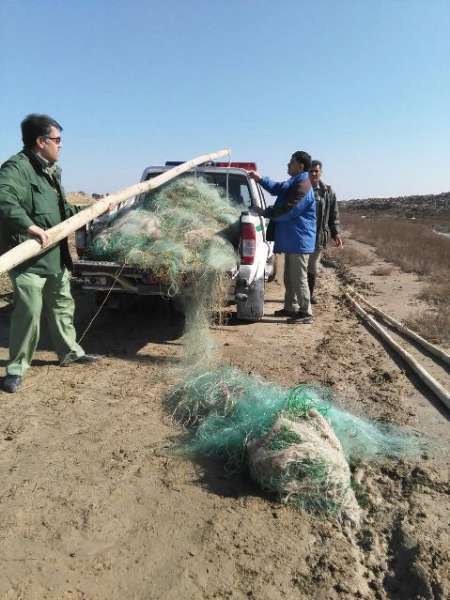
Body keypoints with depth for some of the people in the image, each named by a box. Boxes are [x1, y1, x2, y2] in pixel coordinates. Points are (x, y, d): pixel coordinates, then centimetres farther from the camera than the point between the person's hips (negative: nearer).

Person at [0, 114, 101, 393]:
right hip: (28, 259, -9)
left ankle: (70, 351, 36)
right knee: (29, 314, -6)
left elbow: (63, 209, 25)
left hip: (56, 256, 9)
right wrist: (31, 226, -42)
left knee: (63, 307, 19)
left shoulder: (51, 171, 16)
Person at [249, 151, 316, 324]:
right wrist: (260, 179, 20)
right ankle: (291, 307, 29)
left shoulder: (303, 186, -18)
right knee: (289, 277, 17)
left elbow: (287, 211, -22)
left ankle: (306, 313, 2)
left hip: (299, 240, -11)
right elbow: (277, 188, 31)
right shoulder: (293, 183, 15)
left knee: (299, 278, -6)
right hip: (291, 239, 11)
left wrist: (265, 212, -10)